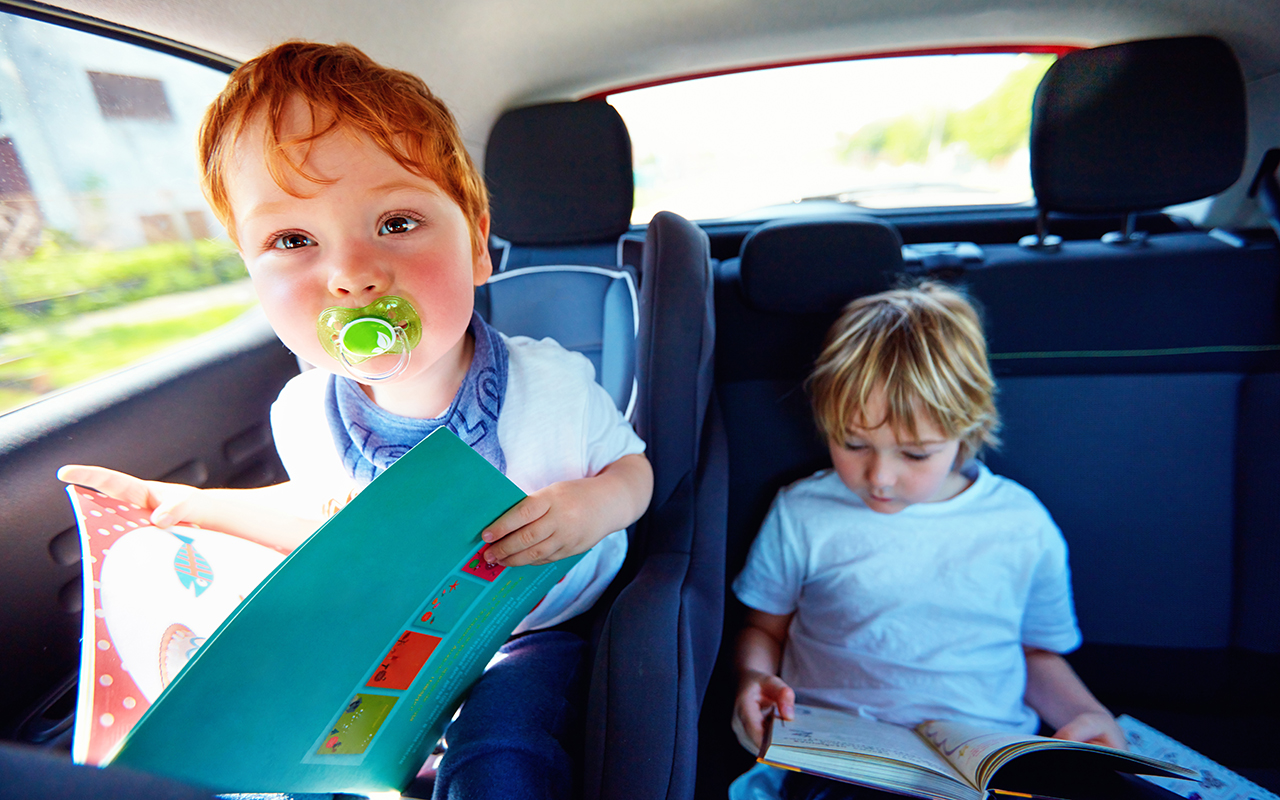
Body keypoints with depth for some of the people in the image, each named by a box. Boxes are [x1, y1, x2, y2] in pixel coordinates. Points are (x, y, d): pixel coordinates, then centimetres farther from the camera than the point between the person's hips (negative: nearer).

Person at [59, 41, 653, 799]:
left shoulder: (552, 384, -24)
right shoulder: (304, 415, -13)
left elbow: (634, 463, -6)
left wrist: (599, 501, -29)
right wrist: (198, 506, 1)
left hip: (538, 628, -3)